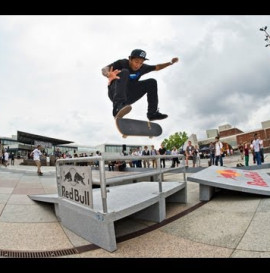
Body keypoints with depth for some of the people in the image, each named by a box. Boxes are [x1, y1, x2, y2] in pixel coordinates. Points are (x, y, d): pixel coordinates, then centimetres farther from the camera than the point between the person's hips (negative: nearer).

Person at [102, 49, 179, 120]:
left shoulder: (142, 67, 1)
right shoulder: (122, 63, -14)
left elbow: (157, 67, 17)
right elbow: (104, 69, -30)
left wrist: (170, 63, 4)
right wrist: (108, 74, -53)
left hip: (128, 97, 5)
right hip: (115, 93, -5)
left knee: (152, 82, -5)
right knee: (124, 72, -32)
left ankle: (152, 113, -9)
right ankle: (118, 106, -50)